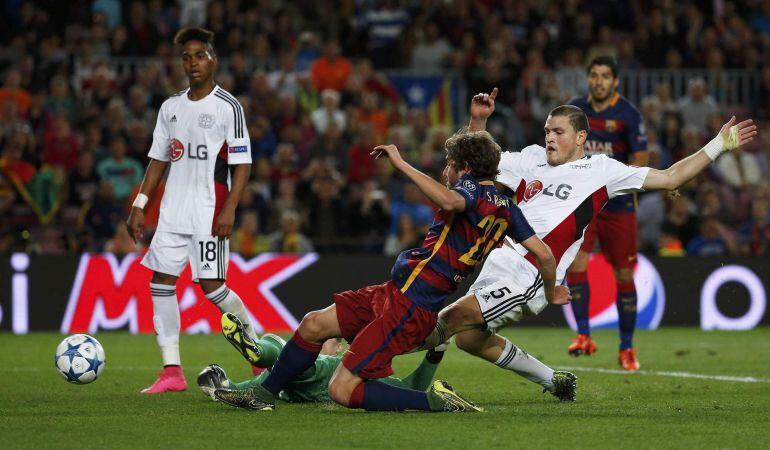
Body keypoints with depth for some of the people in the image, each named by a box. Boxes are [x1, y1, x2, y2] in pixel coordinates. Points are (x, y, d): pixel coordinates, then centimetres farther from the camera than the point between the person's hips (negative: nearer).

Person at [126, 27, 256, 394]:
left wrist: (229, 209, -17)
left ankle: (255, 340, 15)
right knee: (161, 280, -2)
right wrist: (139, 205, 10)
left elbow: (242, 164, -7)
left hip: (209, 211, -6)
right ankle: (172, 371, 0)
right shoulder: (171, 108, 13)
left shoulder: (227, 107, -4)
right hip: (173, 209, 6)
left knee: (211, 285, -10)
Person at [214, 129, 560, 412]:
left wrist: (400, 162, -31)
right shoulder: (505, 205, 11)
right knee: (314, 324, 16)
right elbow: (544, 255, 10)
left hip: (408, 307, -10)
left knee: (342, 390, -13)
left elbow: (450, 200, -39)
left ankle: (433, 400, -13)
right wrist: (551, 292, 27)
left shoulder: (474, 188, -14)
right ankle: (264, 395, 29)